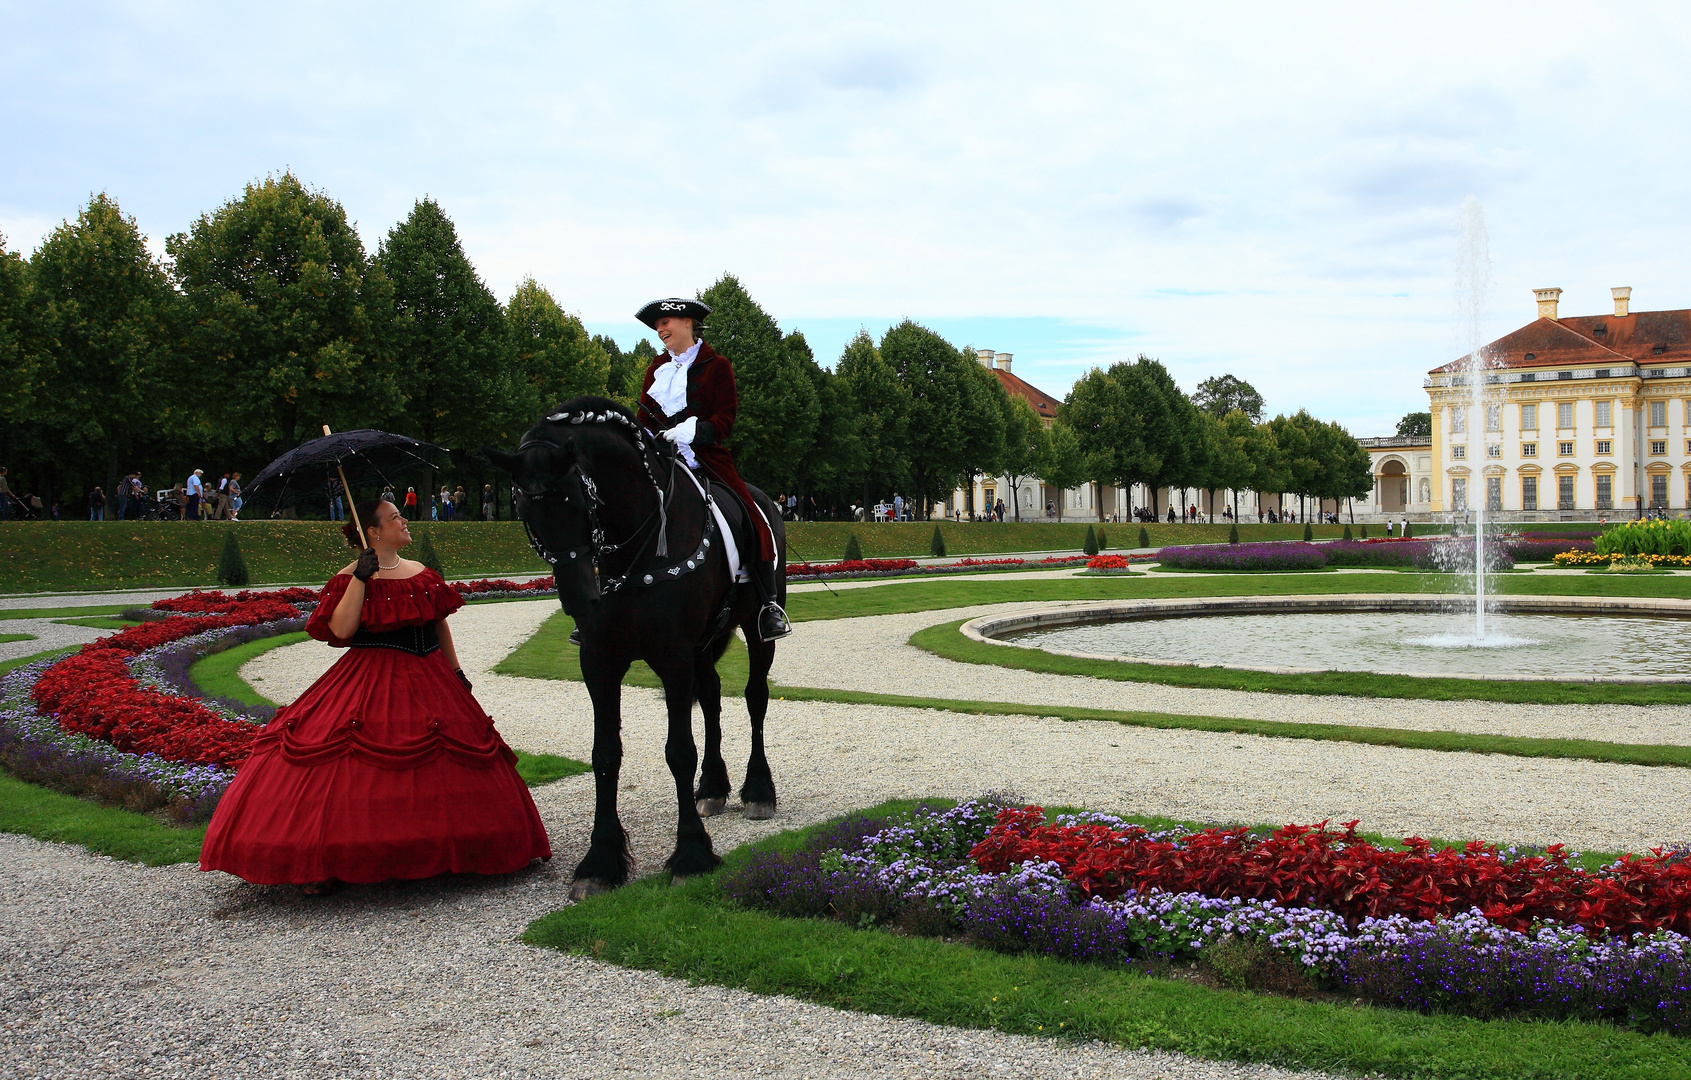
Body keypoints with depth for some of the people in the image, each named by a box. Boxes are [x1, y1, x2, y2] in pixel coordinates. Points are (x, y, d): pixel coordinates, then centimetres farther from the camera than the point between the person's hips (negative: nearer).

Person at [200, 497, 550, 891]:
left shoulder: (423, 574, 13)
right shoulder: (350, 578, -3)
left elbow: (440, 625, 20)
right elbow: (340, 629, -17)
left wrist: (457, 673, 16)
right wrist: (360, 577, -18)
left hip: (429, 679, 5)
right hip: (370, 680, -5)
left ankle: (439, 852, 18)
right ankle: (328, 864, -8)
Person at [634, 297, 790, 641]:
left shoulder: (716, 365, 3)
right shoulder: (657, 367, 18)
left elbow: (725, 420, -5)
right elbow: (644, 418, 18)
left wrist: (689, 431, -20)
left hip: (705, 457, -3)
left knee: (752, 519, -19)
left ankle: (769, 607, -10)